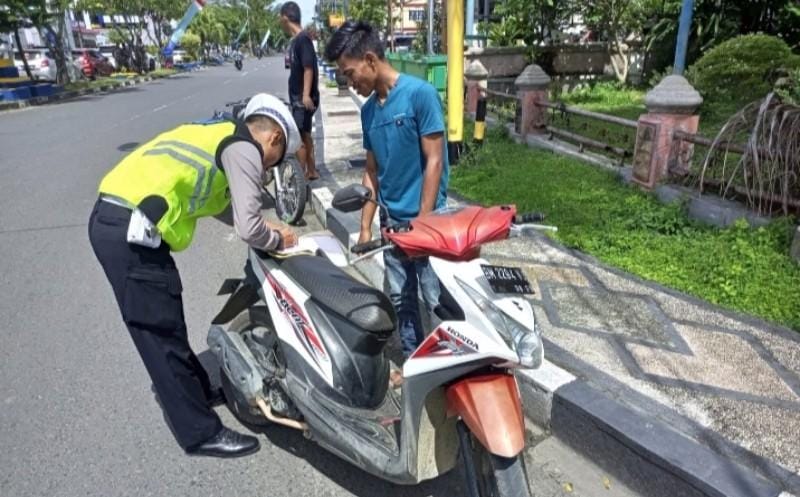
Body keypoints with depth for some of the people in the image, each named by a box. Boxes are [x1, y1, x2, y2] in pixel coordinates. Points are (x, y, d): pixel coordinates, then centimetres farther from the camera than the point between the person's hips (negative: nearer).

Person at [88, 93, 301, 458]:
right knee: (162, 335, 0)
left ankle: (194, 392, 39)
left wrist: (266, 228, 22)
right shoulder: (244, 149, -6)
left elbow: (226, 206, 27)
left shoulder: (219, 135, 22)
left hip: (113, 218, 10)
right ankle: (200, 433, 13)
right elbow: (248, 230, -12)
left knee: (164, 326, 21)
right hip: (131, 229, -10)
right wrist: (278, 241, 7)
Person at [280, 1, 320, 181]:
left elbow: (309, 68, -22)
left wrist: (306, 95, -28)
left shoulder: (303, 39, -15)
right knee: (305, 134, 15)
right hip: (298, 97, 10)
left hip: (304, 98, -10)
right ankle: (311, 171, 24)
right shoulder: (296, 40, 12)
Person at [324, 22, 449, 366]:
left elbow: (434, 161, -13)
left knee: (437, 300, 0)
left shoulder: (420, 94, -11)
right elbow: (372, 172, 12)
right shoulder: (368, 110, 8)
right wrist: (365, 227, 9)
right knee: (401, 299, 14)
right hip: (391, 220, 7)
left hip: (426, 219, -6)